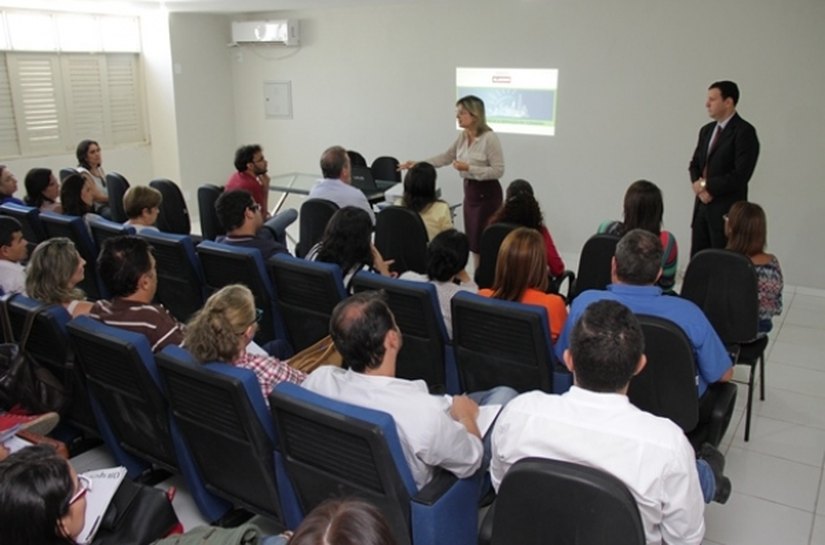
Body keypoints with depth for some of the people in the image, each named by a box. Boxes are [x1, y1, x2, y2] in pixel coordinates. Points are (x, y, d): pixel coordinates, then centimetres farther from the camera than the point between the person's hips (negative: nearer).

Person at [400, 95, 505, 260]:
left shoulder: (490, 138, -17)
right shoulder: (463, 136, 5)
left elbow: (498, 171, -19)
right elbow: (446, 157, 16)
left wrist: (468, 168, -24)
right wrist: (418, 164, 8)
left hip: (487, 193, -7)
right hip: (470, 191, 7)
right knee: (473, 240, 10)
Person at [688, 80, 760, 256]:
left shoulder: (744, 131, -10)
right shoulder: (706, 130, 14)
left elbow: (740, 175, -18)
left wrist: (708, 186, -10)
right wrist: (698, 183, -5)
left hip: (727, 210, -7)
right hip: (702, 205, 7)